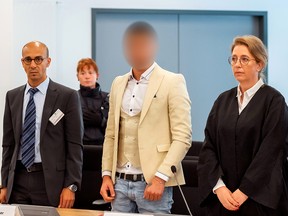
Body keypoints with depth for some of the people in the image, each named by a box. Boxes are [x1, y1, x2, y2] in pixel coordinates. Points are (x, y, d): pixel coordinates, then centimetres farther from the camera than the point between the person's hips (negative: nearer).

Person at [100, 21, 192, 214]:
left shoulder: (172, 82, -5)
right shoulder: (118, 84, 12)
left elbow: (182, 138, -10)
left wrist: (160, 178, -16)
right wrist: (107, 174, 7)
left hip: (153, 183, -5)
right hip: (120, 182, 5)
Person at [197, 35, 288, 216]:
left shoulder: (273, 100, -6)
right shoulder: (223, 100, 9)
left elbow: (271, 151, -13)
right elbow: (209, 147, 3)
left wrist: (243, 192, -16)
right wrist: (219, 187, -11)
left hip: (260, 198, -4)